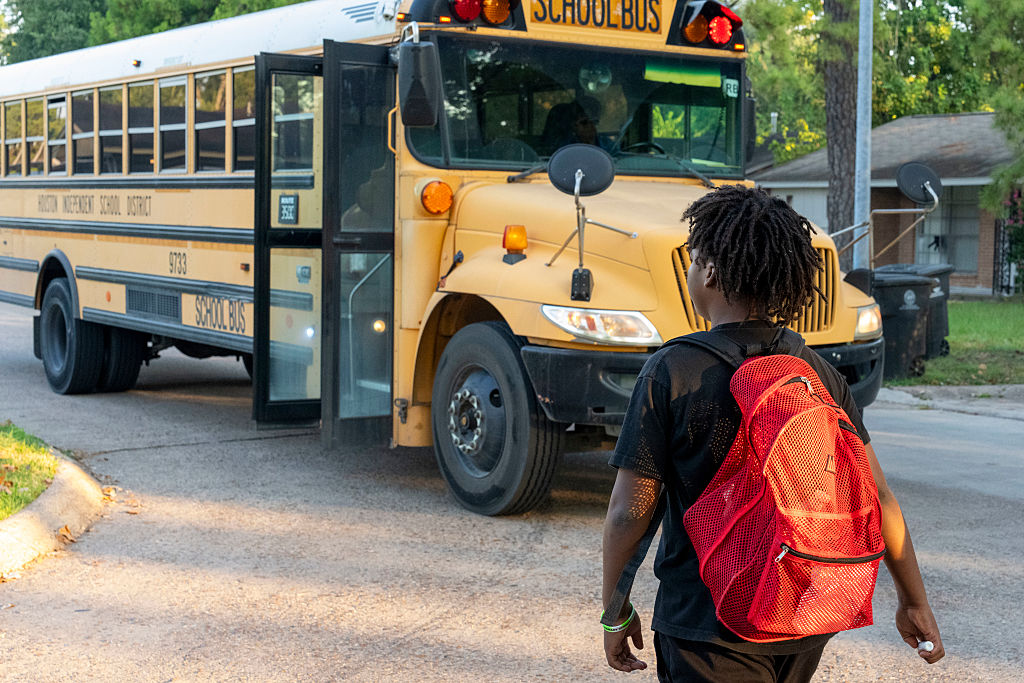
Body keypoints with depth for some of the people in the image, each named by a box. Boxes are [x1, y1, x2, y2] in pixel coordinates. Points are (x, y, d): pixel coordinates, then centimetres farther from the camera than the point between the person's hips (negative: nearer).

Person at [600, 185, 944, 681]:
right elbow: (876, 497, 2)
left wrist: (615, 611, 1)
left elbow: (629, 511, -13)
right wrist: (914, 601, 14)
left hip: (709, 629, -6)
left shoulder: (670, 374, -15)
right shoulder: (821, 373, -1)